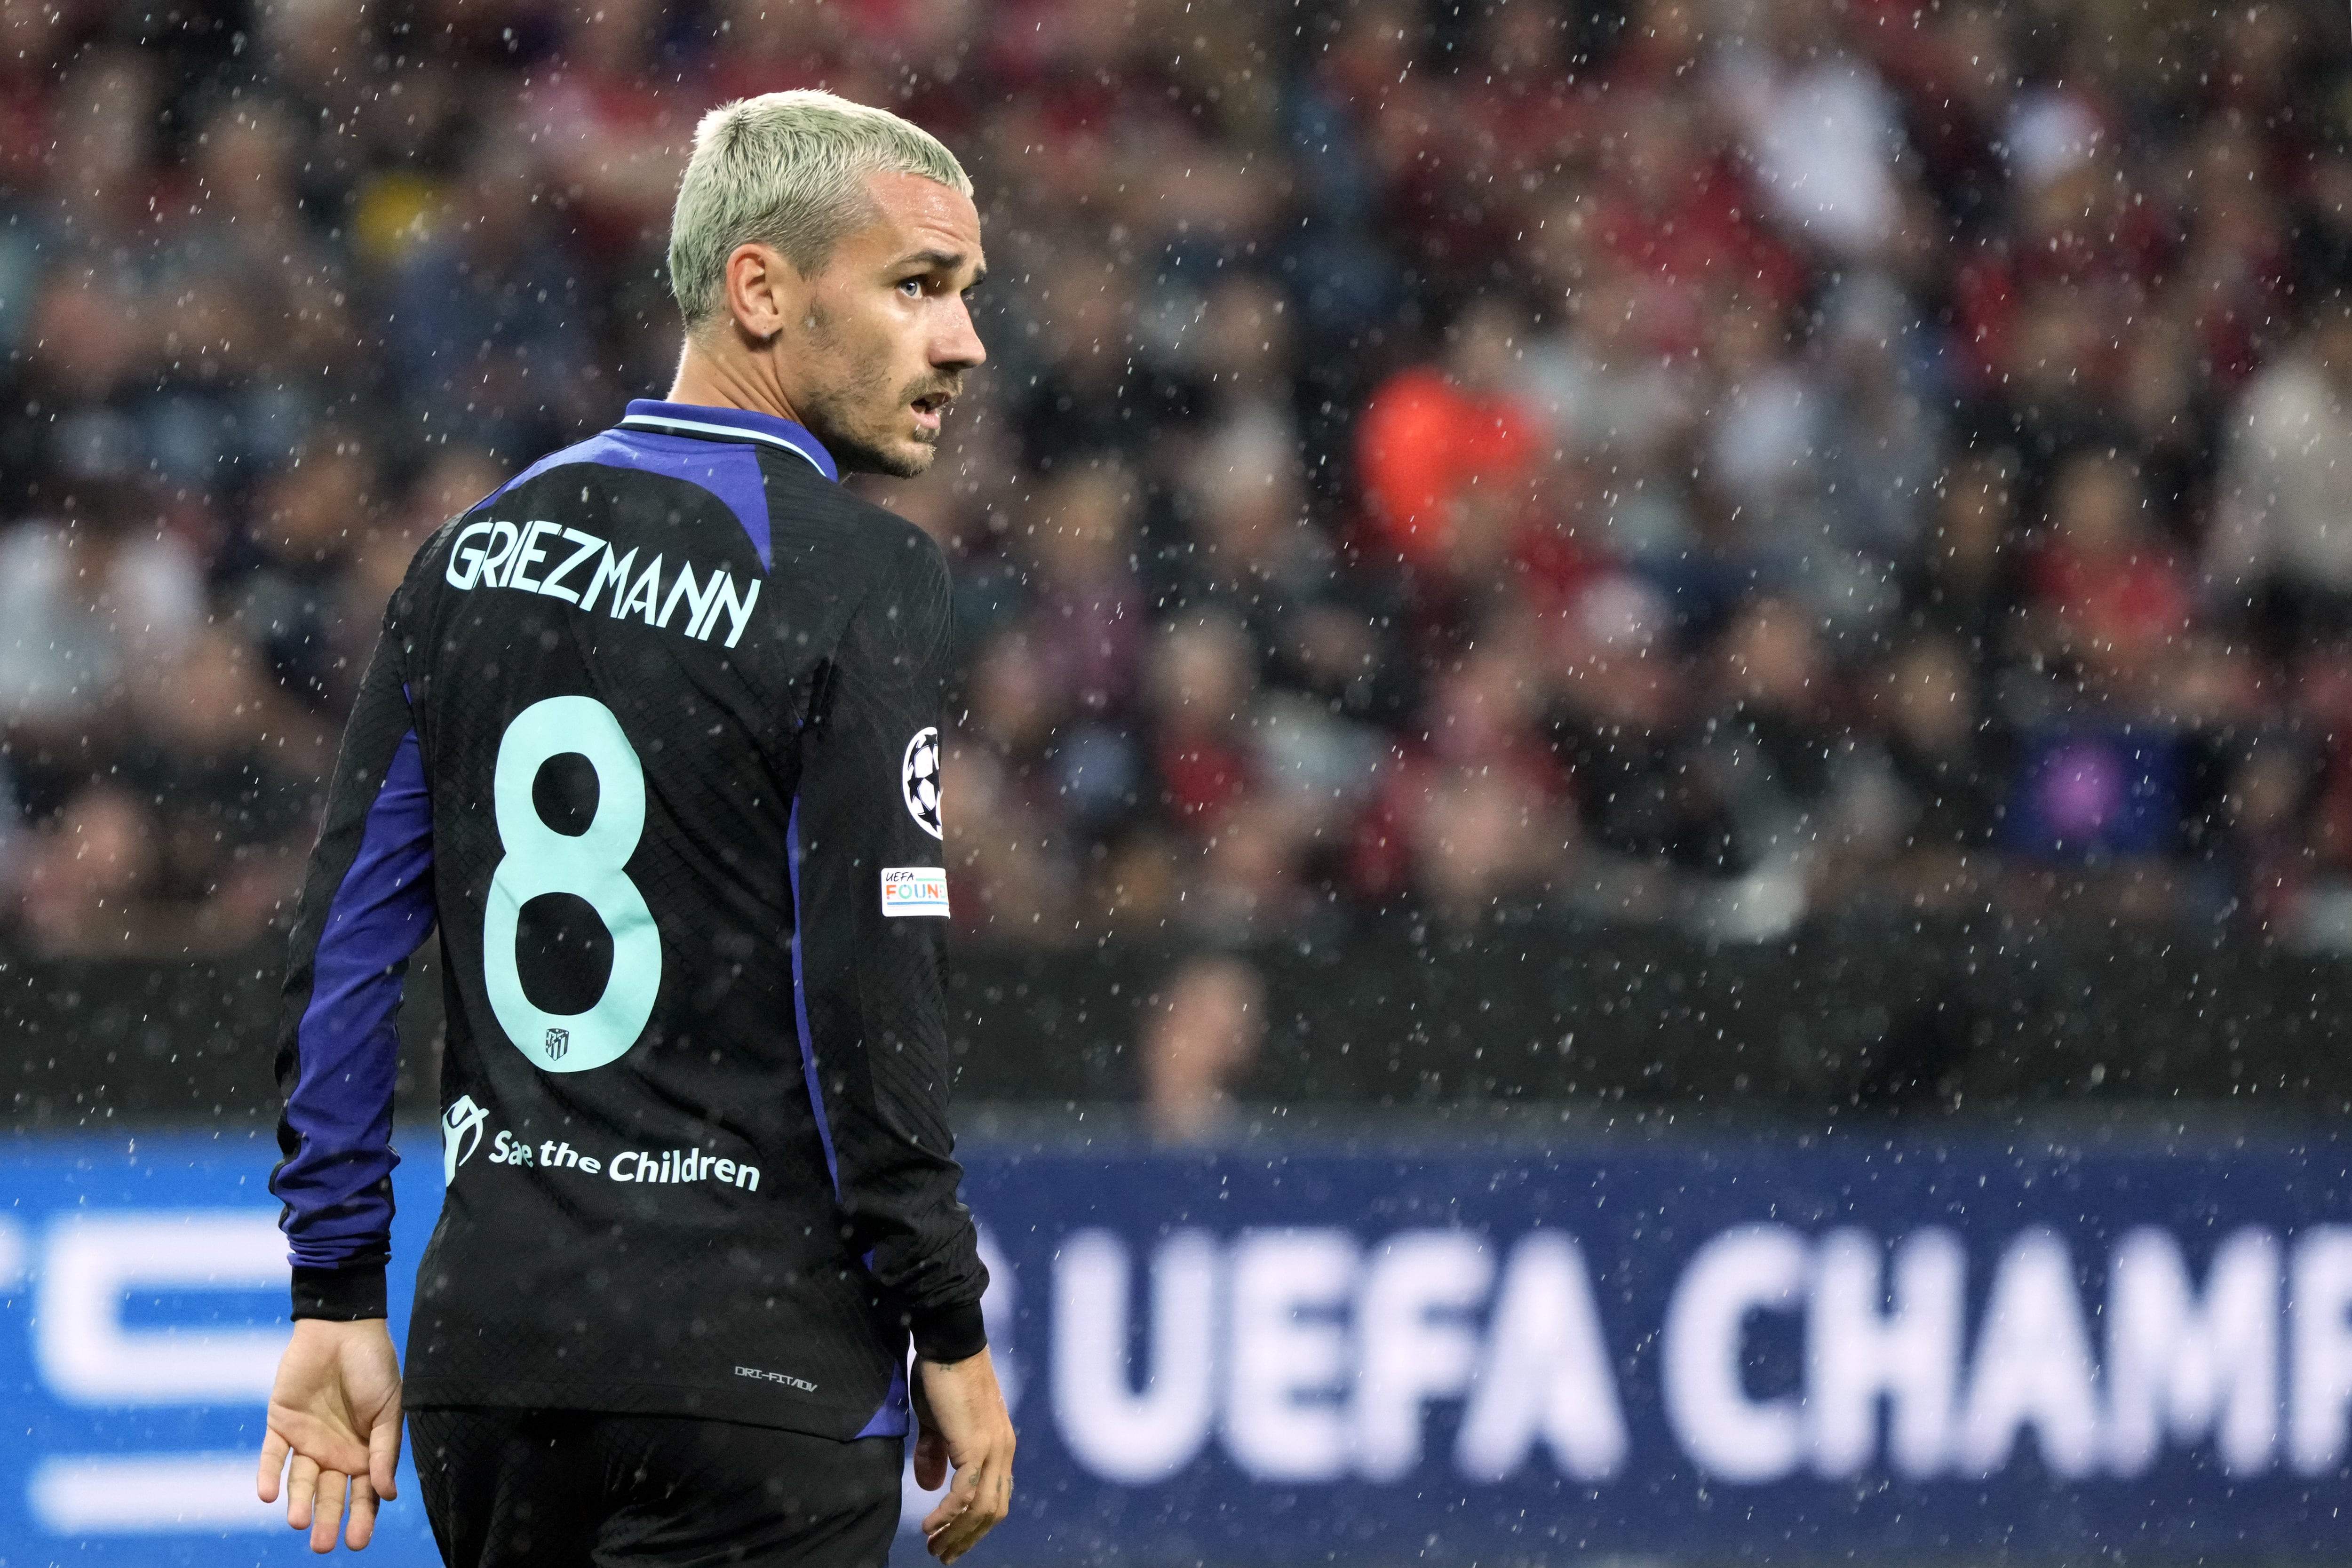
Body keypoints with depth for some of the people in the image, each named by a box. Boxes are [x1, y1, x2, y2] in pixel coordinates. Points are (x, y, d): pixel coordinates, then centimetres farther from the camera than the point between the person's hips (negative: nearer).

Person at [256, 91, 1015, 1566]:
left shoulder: (479, 550, 11)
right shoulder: (859, 572, -9)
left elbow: (346, 936, 10)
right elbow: (871, 988, -14)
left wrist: (339, 1293, 14)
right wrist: (950, 1331, -6)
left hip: (488, 1341, 6)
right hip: (752, 1361, -6)